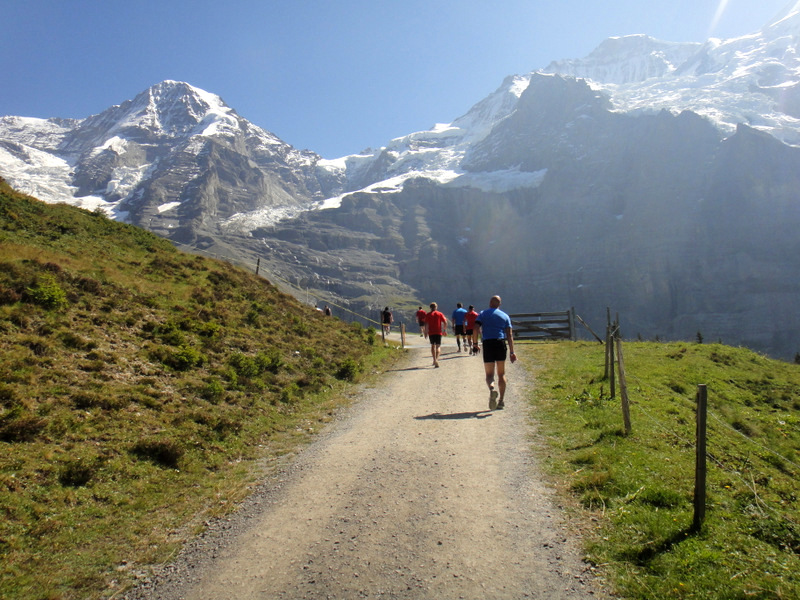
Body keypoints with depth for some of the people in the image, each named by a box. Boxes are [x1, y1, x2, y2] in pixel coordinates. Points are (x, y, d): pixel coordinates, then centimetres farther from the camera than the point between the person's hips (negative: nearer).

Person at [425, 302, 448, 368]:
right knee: (438, 346, 2)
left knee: (433, 346, 15)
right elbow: (445, 322, -3)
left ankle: (434, 360, 15)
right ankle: (436, 359, -20)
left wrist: (426, 332, -2)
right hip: (439, 332, 0)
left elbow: (426, 324, -6)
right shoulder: (440, 314, 3)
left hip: (431, 333, 0)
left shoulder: (428, 315, 2)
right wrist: (445, 330, 7)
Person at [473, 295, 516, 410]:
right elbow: (509, 335, 4)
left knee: (489, 374, 3)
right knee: (501, 374, 13)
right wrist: (512, 352, 4)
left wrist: (474, 343, 4)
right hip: (501, 344, 2)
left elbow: (476, 329, -7)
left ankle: (492, 389, -29)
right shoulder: (505, 316, 11)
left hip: (488, 344, -1)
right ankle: (501, 401, 13)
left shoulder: (483, 314, 7)